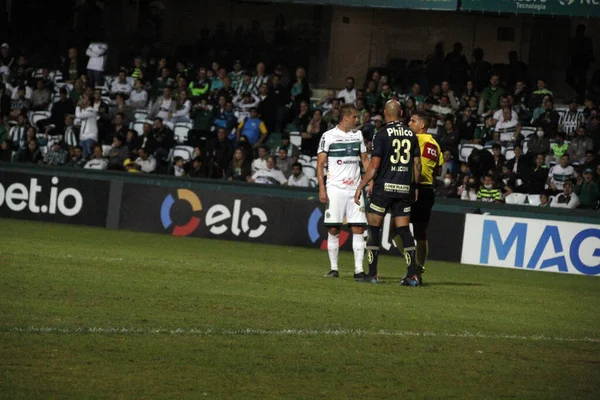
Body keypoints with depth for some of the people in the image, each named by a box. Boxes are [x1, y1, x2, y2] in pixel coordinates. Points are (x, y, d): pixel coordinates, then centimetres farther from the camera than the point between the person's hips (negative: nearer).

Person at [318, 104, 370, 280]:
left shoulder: (358, 135, 12)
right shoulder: (328, 136, -2)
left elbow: (365, 160, 18)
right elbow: (320, 164, -2)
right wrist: (322, 189, -9)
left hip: (355, 188, 4)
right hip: (335, 189, -4)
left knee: (358, 229, -3)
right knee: (333, 229, -2)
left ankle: (358, 269, -2)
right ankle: (333, 268, 6)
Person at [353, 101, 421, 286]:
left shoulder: (382, 134, -7)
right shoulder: (411, 135, 7)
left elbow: (374, 166, -11)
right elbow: (417, 164, 8)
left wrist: (360, 187, -5)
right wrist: (416, 187, 20)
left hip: (384, 187, -4)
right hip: (404, 188, 4)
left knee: (373, 229, 5)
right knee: (404, 230, 6)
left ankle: (372, 274, 5)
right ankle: (413, 275, -1)